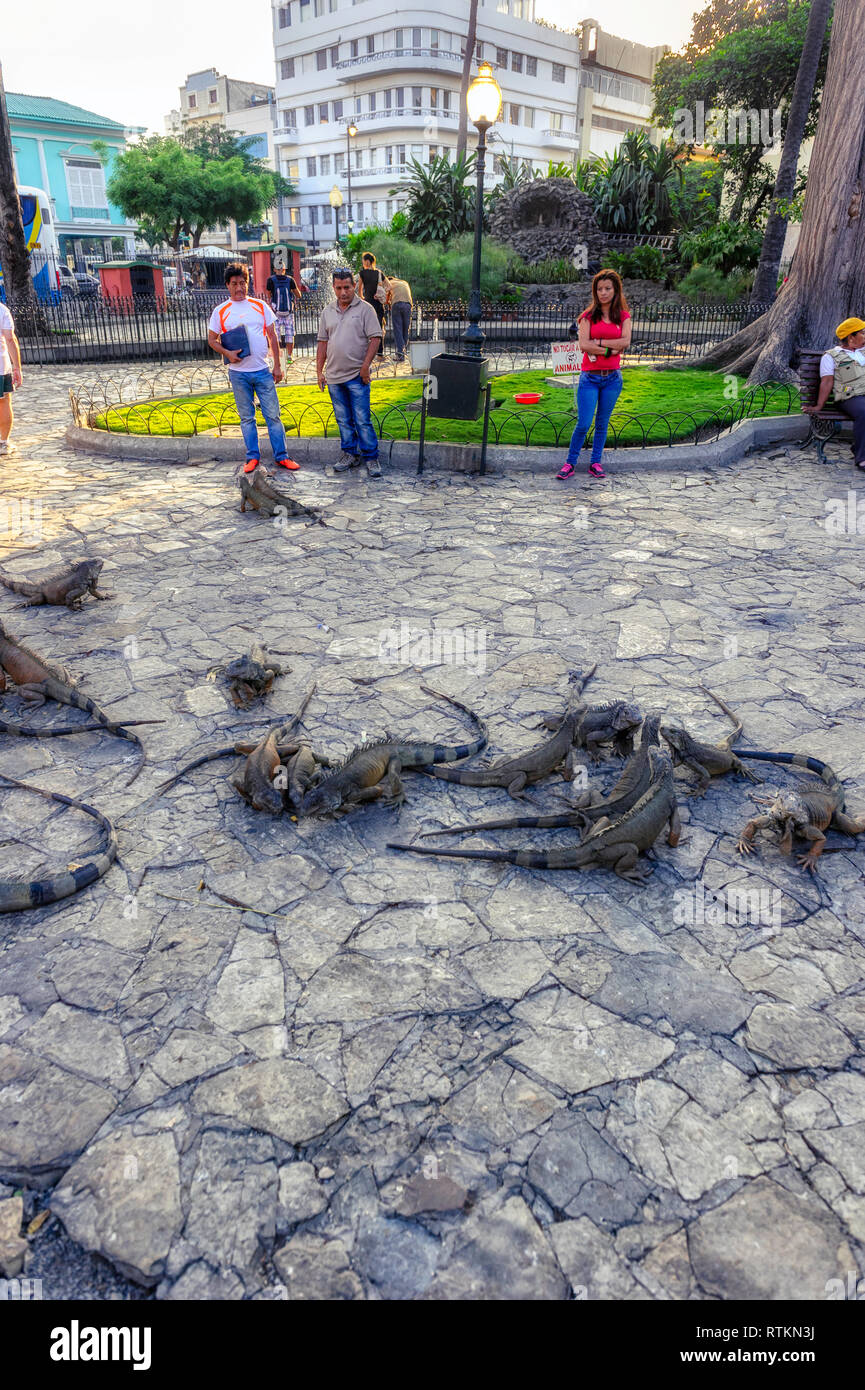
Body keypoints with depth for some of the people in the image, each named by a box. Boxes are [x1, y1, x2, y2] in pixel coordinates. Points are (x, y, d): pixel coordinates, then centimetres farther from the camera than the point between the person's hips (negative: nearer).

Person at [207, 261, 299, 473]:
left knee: (273, 414, 1)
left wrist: (277, 366, 4)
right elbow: (212, 339, 8)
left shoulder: (260, 306, 6)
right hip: (238, 373, 0)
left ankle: (281, 456, 7)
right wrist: (227, 353, -11)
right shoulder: (221, 311, 4)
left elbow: (272, 336, 9)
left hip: (262, 370, 0)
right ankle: (252, 457, 14)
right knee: (246, 417, 6)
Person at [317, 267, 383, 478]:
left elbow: (375, 339, -6)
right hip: (334, 376, 5)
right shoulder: (328, 312, 12)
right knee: (343, 420, 10)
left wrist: (365, 366, -14)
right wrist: (319, 371, 10)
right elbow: (322, 343, 15)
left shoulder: (365, 309, -1)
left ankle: (371, 457, 2)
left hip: (357, 376, -5)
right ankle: (350, 454, 20)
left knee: (362, 420, -6)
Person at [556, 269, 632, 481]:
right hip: (589, 377, -2)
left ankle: (596, 463, 18)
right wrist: (610, 350, -14)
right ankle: (570, 463, 5)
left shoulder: (623, 316, 7)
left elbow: (625, 342, -9)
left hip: (612, 378, 2)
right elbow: (583, 345, -12)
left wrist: (598, 342, -13)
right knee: (584, 424, -7)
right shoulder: (588, 316, 2)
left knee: (602, 423, 8)